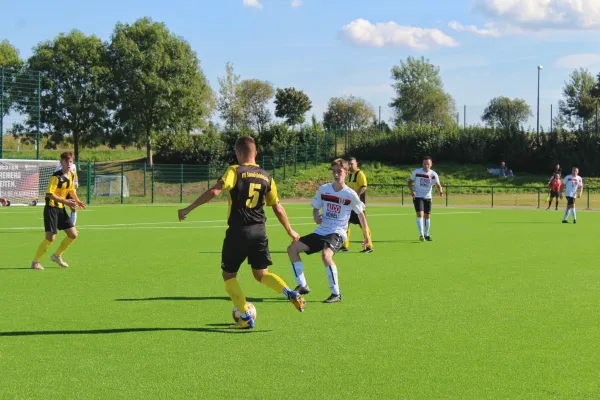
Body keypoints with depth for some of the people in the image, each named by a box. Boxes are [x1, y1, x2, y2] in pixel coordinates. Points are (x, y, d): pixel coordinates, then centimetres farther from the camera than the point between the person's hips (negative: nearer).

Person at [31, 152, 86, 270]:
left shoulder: (70, 175, 7)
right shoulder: (56, 176, -18)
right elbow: (49, 194, -24)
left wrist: (77, 201, 7)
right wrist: (65, 201, -28)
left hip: (61, 209, 8)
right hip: (51, 208, -8)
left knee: (73, 235, 6)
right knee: (50, 237, -12)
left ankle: (57, 256, 25)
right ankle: (35, 262, 2)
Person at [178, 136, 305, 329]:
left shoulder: (235, 171, -6)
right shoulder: (266, 177, 9)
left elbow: (214, 191, -19)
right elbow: (277, 207, 14)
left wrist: (188, 209, -14)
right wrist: (290, 231, 26)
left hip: (238, 231, -4)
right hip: (259, 231, 4)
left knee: (229, 275, 12)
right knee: (261, 274, 18)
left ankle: (246, 317, 4)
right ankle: (290, 293, -7)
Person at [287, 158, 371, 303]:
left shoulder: (350, 194, -7)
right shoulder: (324, 189, 4)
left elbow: (361, 214, 4)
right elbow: (316, 208, 16)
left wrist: (366, 236, 6)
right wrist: (316, 218, -7)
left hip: (337, 233, -6)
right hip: (321, 231, 6)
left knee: (326, 254, -35)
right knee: (292, 248, -4)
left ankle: (336, 294, -24)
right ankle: (302, 286, 5)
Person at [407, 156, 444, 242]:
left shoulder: (433, 174, -5)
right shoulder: (416, 172, -6)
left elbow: (438, 185, -14)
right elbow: (410, 182, 4)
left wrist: (440, 191, -36)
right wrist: (412, 191, -13)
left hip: (427, 197, 3)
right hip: (417, 196, -3)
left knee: (427, 216, 10)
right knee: (420, 214, -17)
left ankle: (426, 234, 26)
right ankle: (421, 234, -22)